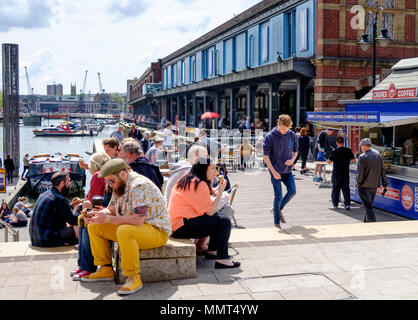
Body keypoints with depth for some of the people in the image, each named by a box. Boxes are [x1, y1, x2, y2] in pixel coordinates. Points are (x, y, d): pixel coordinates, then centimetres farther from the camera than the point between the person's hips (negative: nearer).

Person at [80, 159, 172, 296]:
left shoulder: (139, 186, -24)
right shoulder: (120, 185, 6)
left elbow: (138, 220, -31)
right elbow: (111, 209, 11)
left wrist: (108, 219, -28)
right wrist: (98, 214, -11)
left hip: (157, 230, -9)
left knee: (124, 231, -38)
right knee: (94, 226, 2)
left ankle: (134, 278, -26)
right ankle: (106, 270, 6)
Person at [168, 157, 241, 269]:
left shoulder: (188, 180, 15)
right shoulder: (200, 184, -16)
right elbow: (210, 211, -15)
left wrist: (213, 193, 4)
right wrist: (220, 191, -7)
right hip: (181, 227, -10)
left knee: (217, 218, 20)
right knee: (224, 221, -11)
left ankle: (211, 251, 25)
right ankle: (222, 259, -13)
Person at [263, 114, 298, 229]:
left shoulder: (293, 136, 1)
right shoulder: (270, 137, -11)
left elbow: (295, 151, 15)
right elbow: (266, 156, -10)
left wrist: (292, 160, -7)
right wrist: (273, 171, -14)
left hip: (287, 170, 4)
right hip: (275, 171, -4)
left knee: (292, 191, -8)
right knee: (278, 196, -5)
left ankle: (278, 209, 19)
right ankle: (277, 222, 10)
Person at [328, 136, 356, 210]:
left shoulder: (334, 151, -9)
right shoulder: (348, 151, -5)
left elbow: (329, 161, 0)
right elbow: (354, 161, -2)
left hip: (336, 173, -1)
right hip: (345, 173, 1)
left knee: (335, 188, 11)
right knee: (346, 189, 7)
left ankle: (335, 204, 18)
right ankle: (347, 204, -1)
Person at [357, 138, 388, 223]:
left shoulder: (362, 157, -12)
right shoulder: (378, 156, 6)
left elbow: (360, 173, -18)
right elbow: (383, 171, 7)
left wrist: (358, 183, -5)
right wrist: (384, 185, 10)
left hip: (364, 187, -6)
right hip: (374, 186, 6)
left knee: (368, 207, -4)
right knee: (369, 206, 19)